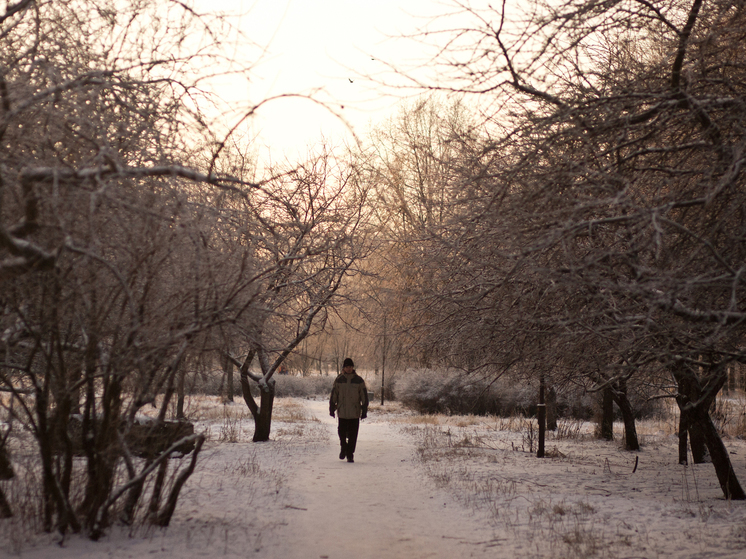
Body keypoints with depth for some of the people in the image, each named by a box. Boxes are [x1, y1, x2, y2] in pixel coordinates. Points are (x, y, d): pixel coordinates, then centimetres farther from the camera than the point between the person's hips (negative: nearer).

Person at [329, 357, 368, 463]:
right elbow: (333, 395, 7)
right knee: (342, 432, 4)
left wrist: (364, 411, 0)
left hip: (355, 413, -1)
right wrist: (332, 409, 5)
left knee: (353, 435, 0)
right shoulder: (338, 380, 3)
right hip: (342, 412, 1)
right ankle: (344, 447, 31)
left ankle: (350, 455, 9)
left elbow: (364, 397, 3)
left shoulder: (359, 380, 1)